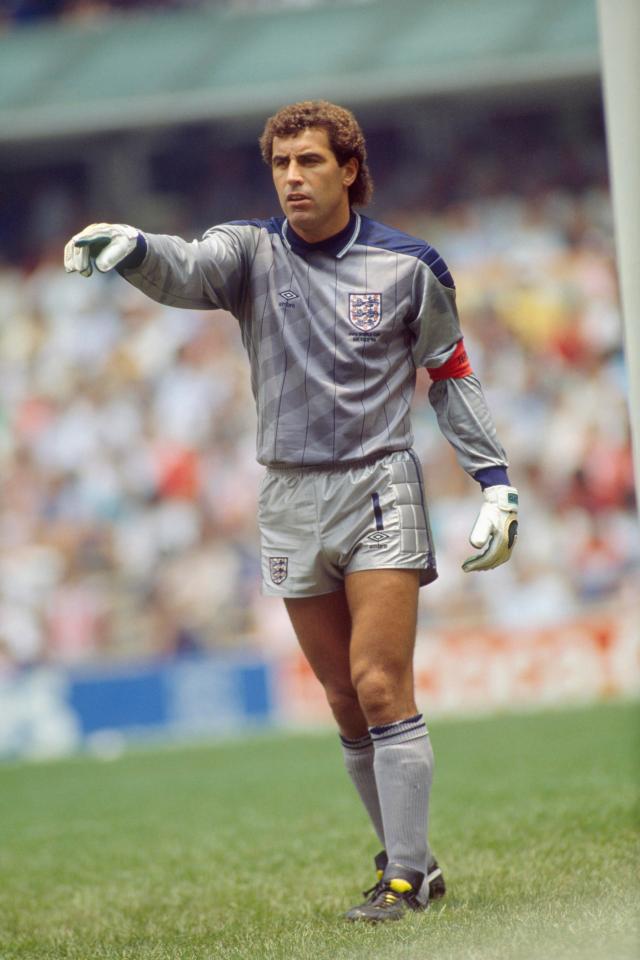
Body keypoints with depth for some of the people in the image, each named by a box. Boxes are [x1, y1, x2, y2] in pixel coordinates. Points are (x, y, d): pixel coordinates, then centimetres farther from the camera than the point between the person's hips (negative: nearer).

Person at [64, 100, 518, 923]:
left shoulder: (407, 267, -1)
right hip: (290, 498, 2)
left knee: (380, 685, -12)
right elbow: (185, 271, -22)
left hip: (380, 484, -2)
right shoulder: (252, 252, 0)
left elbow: (452, 377, 8)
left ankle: (406, 876, -9)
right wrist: (131, 246, -45)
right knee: (348, 702, 5)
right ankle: (409, 858, 17)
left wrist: (496, 484, 3)